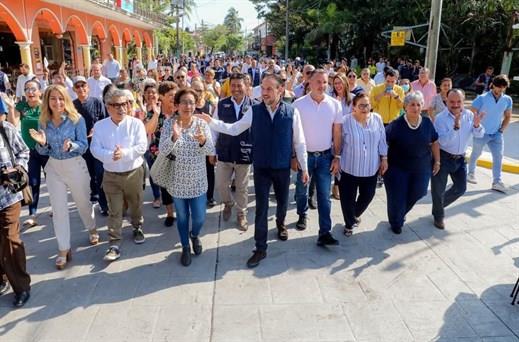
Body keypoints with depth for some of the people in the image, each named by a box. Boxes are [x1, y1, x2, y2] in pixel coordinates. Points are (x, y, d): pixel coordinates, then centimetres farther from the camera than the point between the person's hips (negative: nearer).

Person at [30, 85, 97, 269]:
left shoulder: (77, 119, -13)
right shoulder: (44, 122, -2)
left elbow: (84, 146, -12)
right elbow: (43, 152, 2)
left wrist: (71, 145, -32)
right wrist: (42, 143, -20)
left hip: (75, 166, -3)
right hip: (53, 168, 3)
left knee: (83, 202, 15)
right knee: (59, 209, 5)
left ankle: (92, 229, 45)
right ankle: (64, 249, 15)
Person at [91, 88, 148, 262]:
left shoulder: (136, 123, -7)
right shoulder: (99, 126, -1)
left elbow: (142, 146, -15)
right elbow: (95, 149, -8)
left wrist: (124, 153, -29)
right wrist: (111, 155, -25)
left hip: (134, 172, 0)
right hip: (111, 175, 1)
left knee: (135, 205, 17)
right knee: (114, 211, 4)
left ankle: (137, 228, 42)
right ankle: (114, 243, 9)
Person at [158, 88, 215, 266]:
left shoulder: (201, 124, -7)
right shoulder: (169, 124, -7)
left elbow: (212, 151, -12)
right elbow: (162, 150, -16)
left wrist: (203, 141, -33)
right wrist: (174, 137, -35)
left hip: (198, 181, 0)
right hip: (178, 181, 0)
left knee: (199, 218, 7)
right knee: (182, 217, 14)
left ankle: (194, 236, 41)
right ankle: (185, 247, 37)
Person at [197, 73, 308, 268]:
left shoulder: (292, 112, -8)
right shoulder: (254, 111, -5)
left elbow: (299, 142, -3)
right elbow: (234, 129, 0)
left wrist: (304, 167, -1)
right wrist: (211, 122, -12)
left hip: (283, 167, 0)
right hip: (261, 167, 0)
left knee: (282, 201, 18)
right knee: (261, 207, 3)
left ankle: (280, 223, 52)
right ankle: (260, 248, 14)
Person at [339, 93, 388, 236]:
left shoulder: (377, 119, -3)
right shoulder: (345, 121, -13)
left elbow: (382, 141, 5)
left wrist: (384, 158, 4)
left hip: (371, 168, 3)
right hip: (350, 167, -3)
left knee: (367, 195, 15)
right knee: (348, 198, 5)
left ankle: (355, 215, 44)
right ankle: (349, 224, 28)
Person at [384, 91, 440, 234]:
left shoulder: (427, 123, -4)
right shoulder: (396, 125, -15)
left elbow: (434, 143, 7)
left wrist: (437, 161, 7)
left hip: (421, 169, 4)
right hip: (398, 168, -3)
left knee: (415, 194, 13)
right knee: (397, 197, 4)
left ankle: (400, 214, 43)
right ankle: (396, 223, 30)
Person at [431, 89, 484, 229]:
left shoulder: (469, 115, -3)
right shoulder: (441, 118, -17)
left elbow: (479, 135, -1)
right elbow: (442, 141, -26)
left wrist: (477, 125, -22)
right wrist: (456, 127, -36)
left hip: (460, 158, 5)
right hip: (443, 157, -5)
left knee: (461, 188, 13)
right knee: (438, 189, 6)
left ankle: (439, 204, 38)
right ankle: (438, 216, 29)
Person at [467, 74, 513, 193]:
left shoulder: (507, 100, -3)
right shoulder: (482, 98, -15)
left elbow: (508, 116, 9)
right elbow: (472, 113, -10)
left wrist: (501, 130, 2)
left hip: (496, 134, 3)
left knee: (498, 156, -3)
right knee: (476, 154, 14)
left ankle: (497, 182, 1)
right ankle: (471, 173, 36)